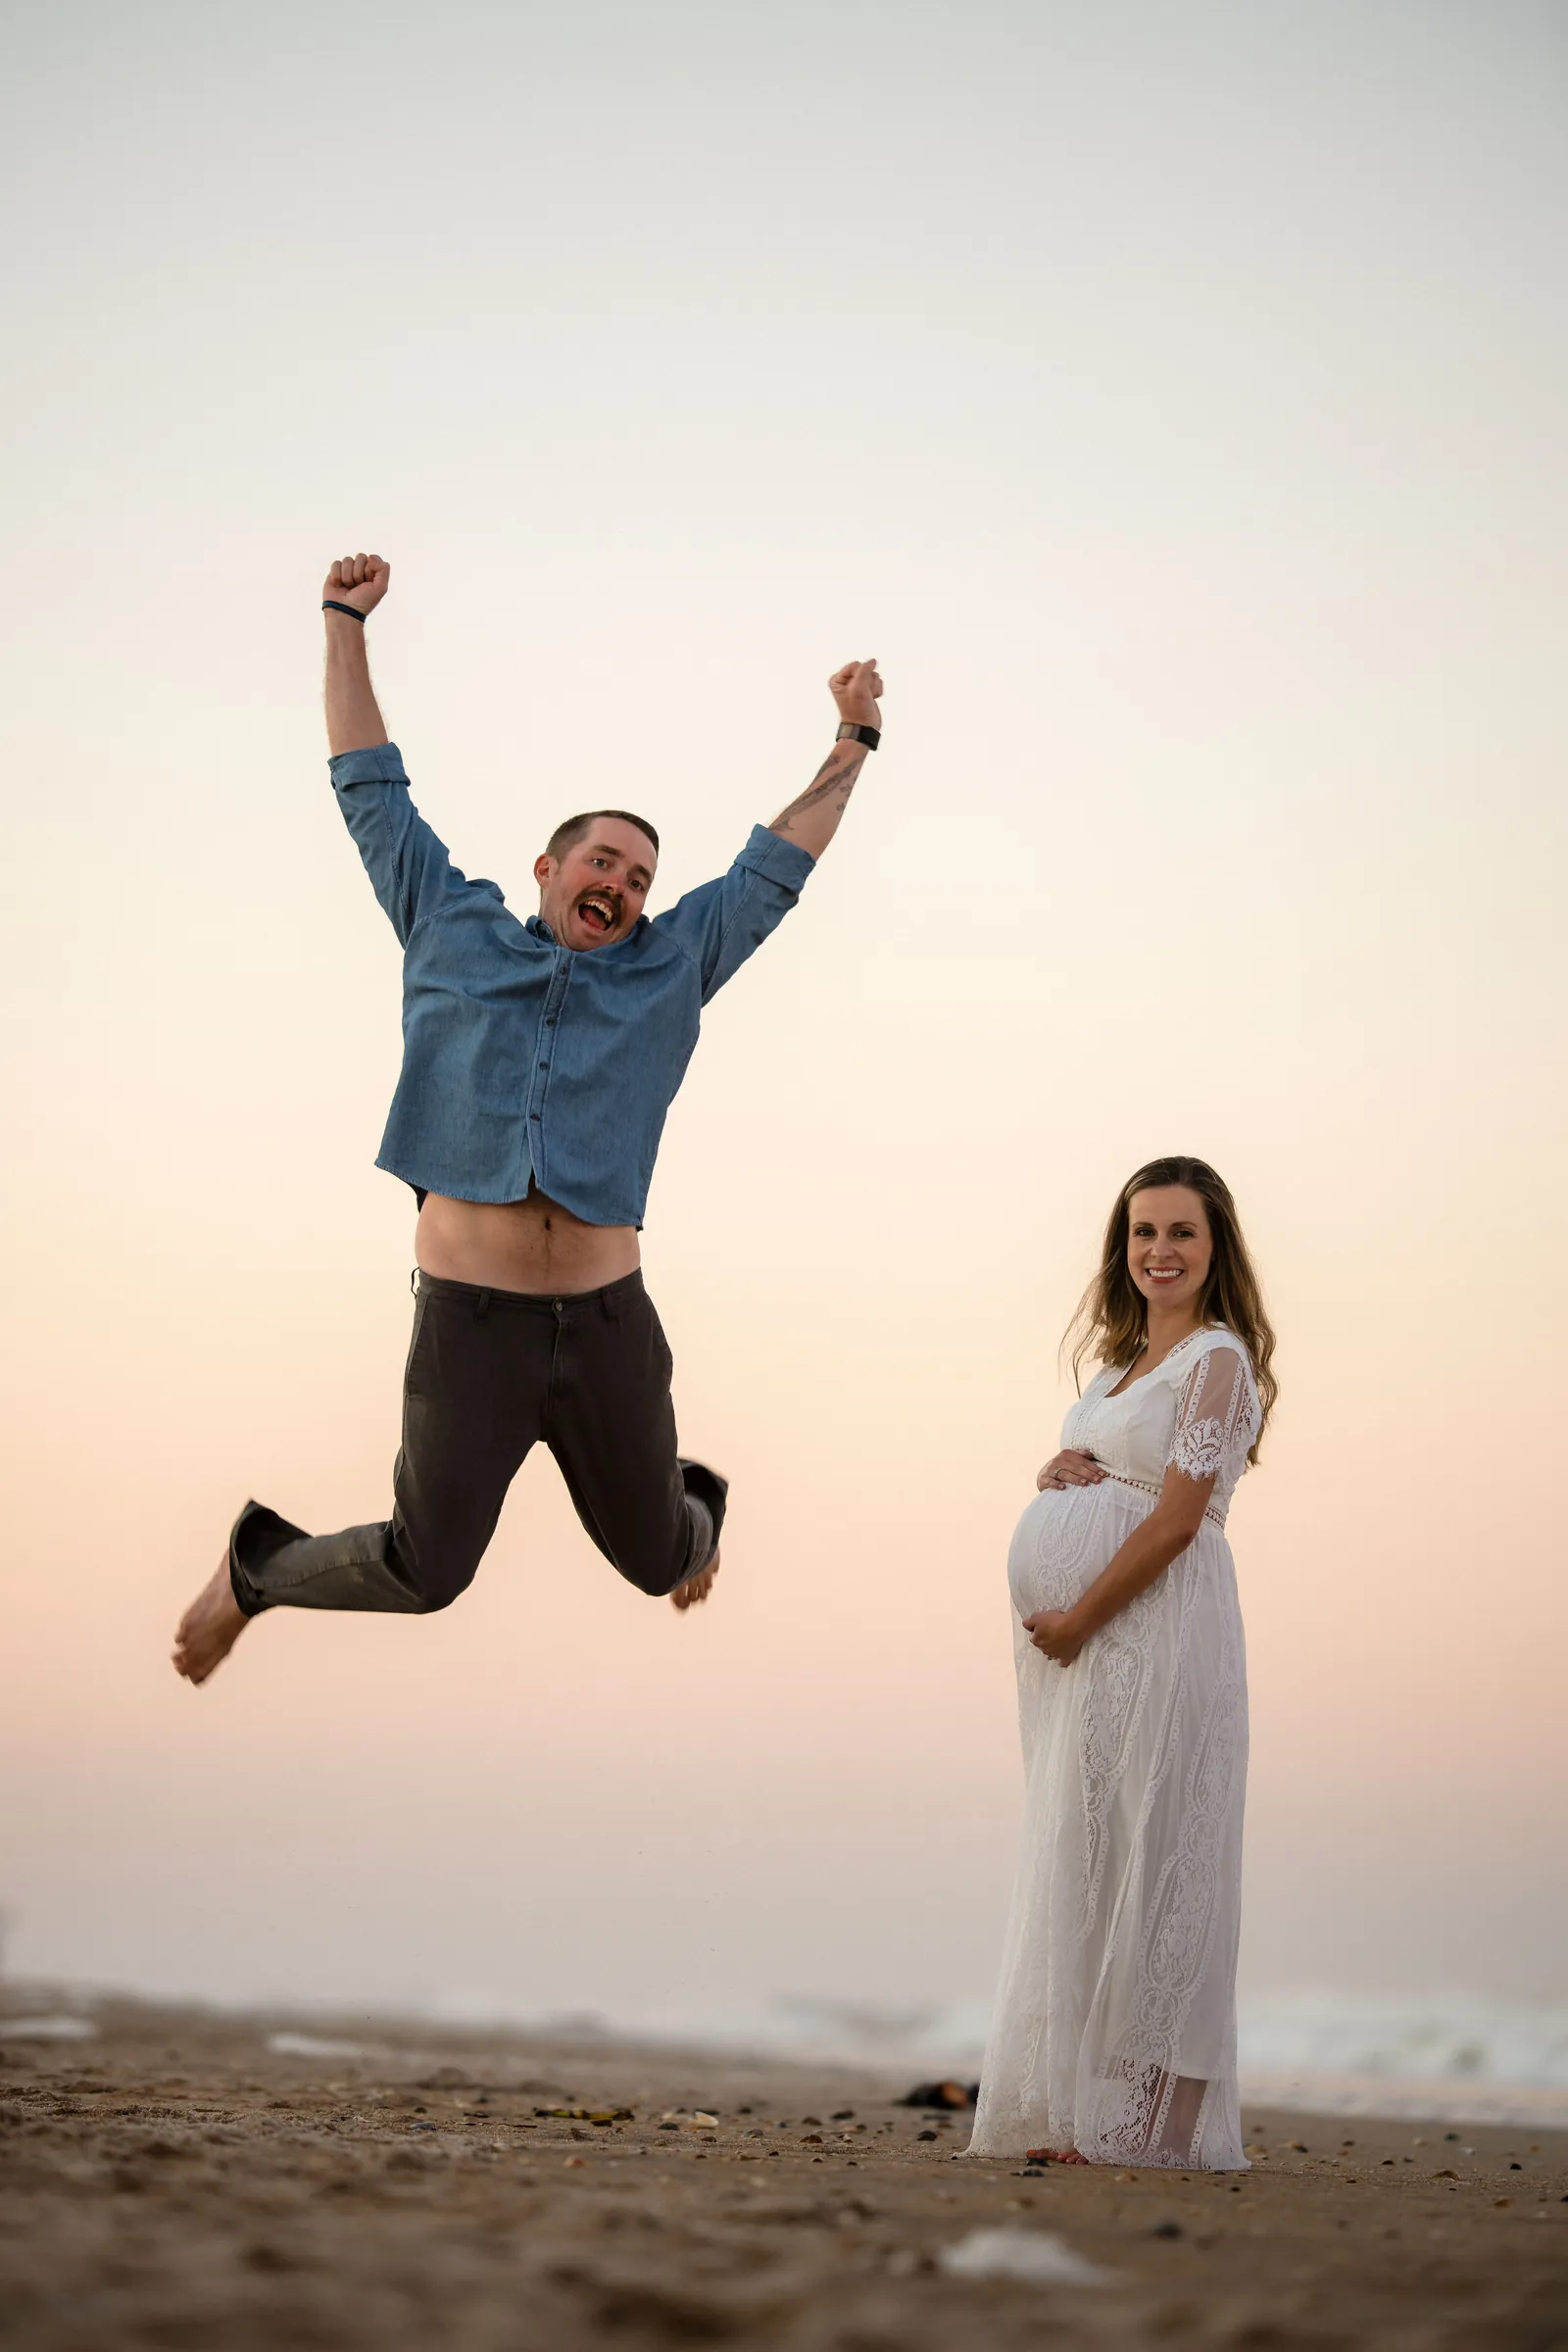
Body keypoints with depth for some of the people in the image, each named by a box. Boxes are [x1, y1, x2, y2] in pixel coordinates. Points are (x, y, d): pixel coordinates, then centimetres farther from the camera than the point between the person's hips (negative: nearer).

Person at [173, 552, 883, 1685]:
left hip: (609, 1323, 3)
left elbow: (775, 869, 23)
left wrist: (853, 743, 27)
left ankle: (698, 1507, 52)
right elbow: (375, 793, 18)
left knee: (655, 1557, 14)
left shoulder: (671, 966, 15)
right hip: (469, 1321, -2)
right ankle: (255, 1569, 23)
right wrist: (347, 626, 20)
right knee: (425, 1573, -6)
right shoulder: (455, 929, 12)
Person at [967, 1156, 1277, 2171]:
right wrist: (1060, 1470, 2)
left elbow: (1175, 1518, -16)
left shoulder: (1218, 1361, -8)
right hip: (1091, 1640, 9)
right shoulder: (1127, 1360, 18)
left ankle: (1144, 2113, -3)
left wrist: (1076, 1619, -14)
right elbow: (1092, 1470, 25)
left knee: (1138, 1855, -7)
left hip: (1161, 1629, -9)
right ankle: (1074, 2105, 13)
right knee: (1081, 1856, 8)